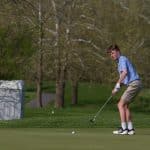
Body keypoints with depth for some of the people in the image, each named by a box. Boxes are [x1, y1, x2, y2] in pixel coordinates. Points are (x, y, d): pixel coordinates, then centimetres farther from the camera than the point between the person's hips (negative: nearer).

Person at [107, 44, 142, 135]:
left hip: (134, 83, -10)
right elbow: (124, 78, 24)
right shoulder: (120, 61, 23)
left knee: (121, 104, -9)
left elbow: (124, 73, -26)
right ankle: (130, 129, 12)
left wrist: (117, 85, -22)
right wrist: (117, 88, 11)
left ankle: (124, 129, -12)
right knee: (125, 105, 14)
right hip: (133, 84, 10)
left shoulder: (122, 59, -8)